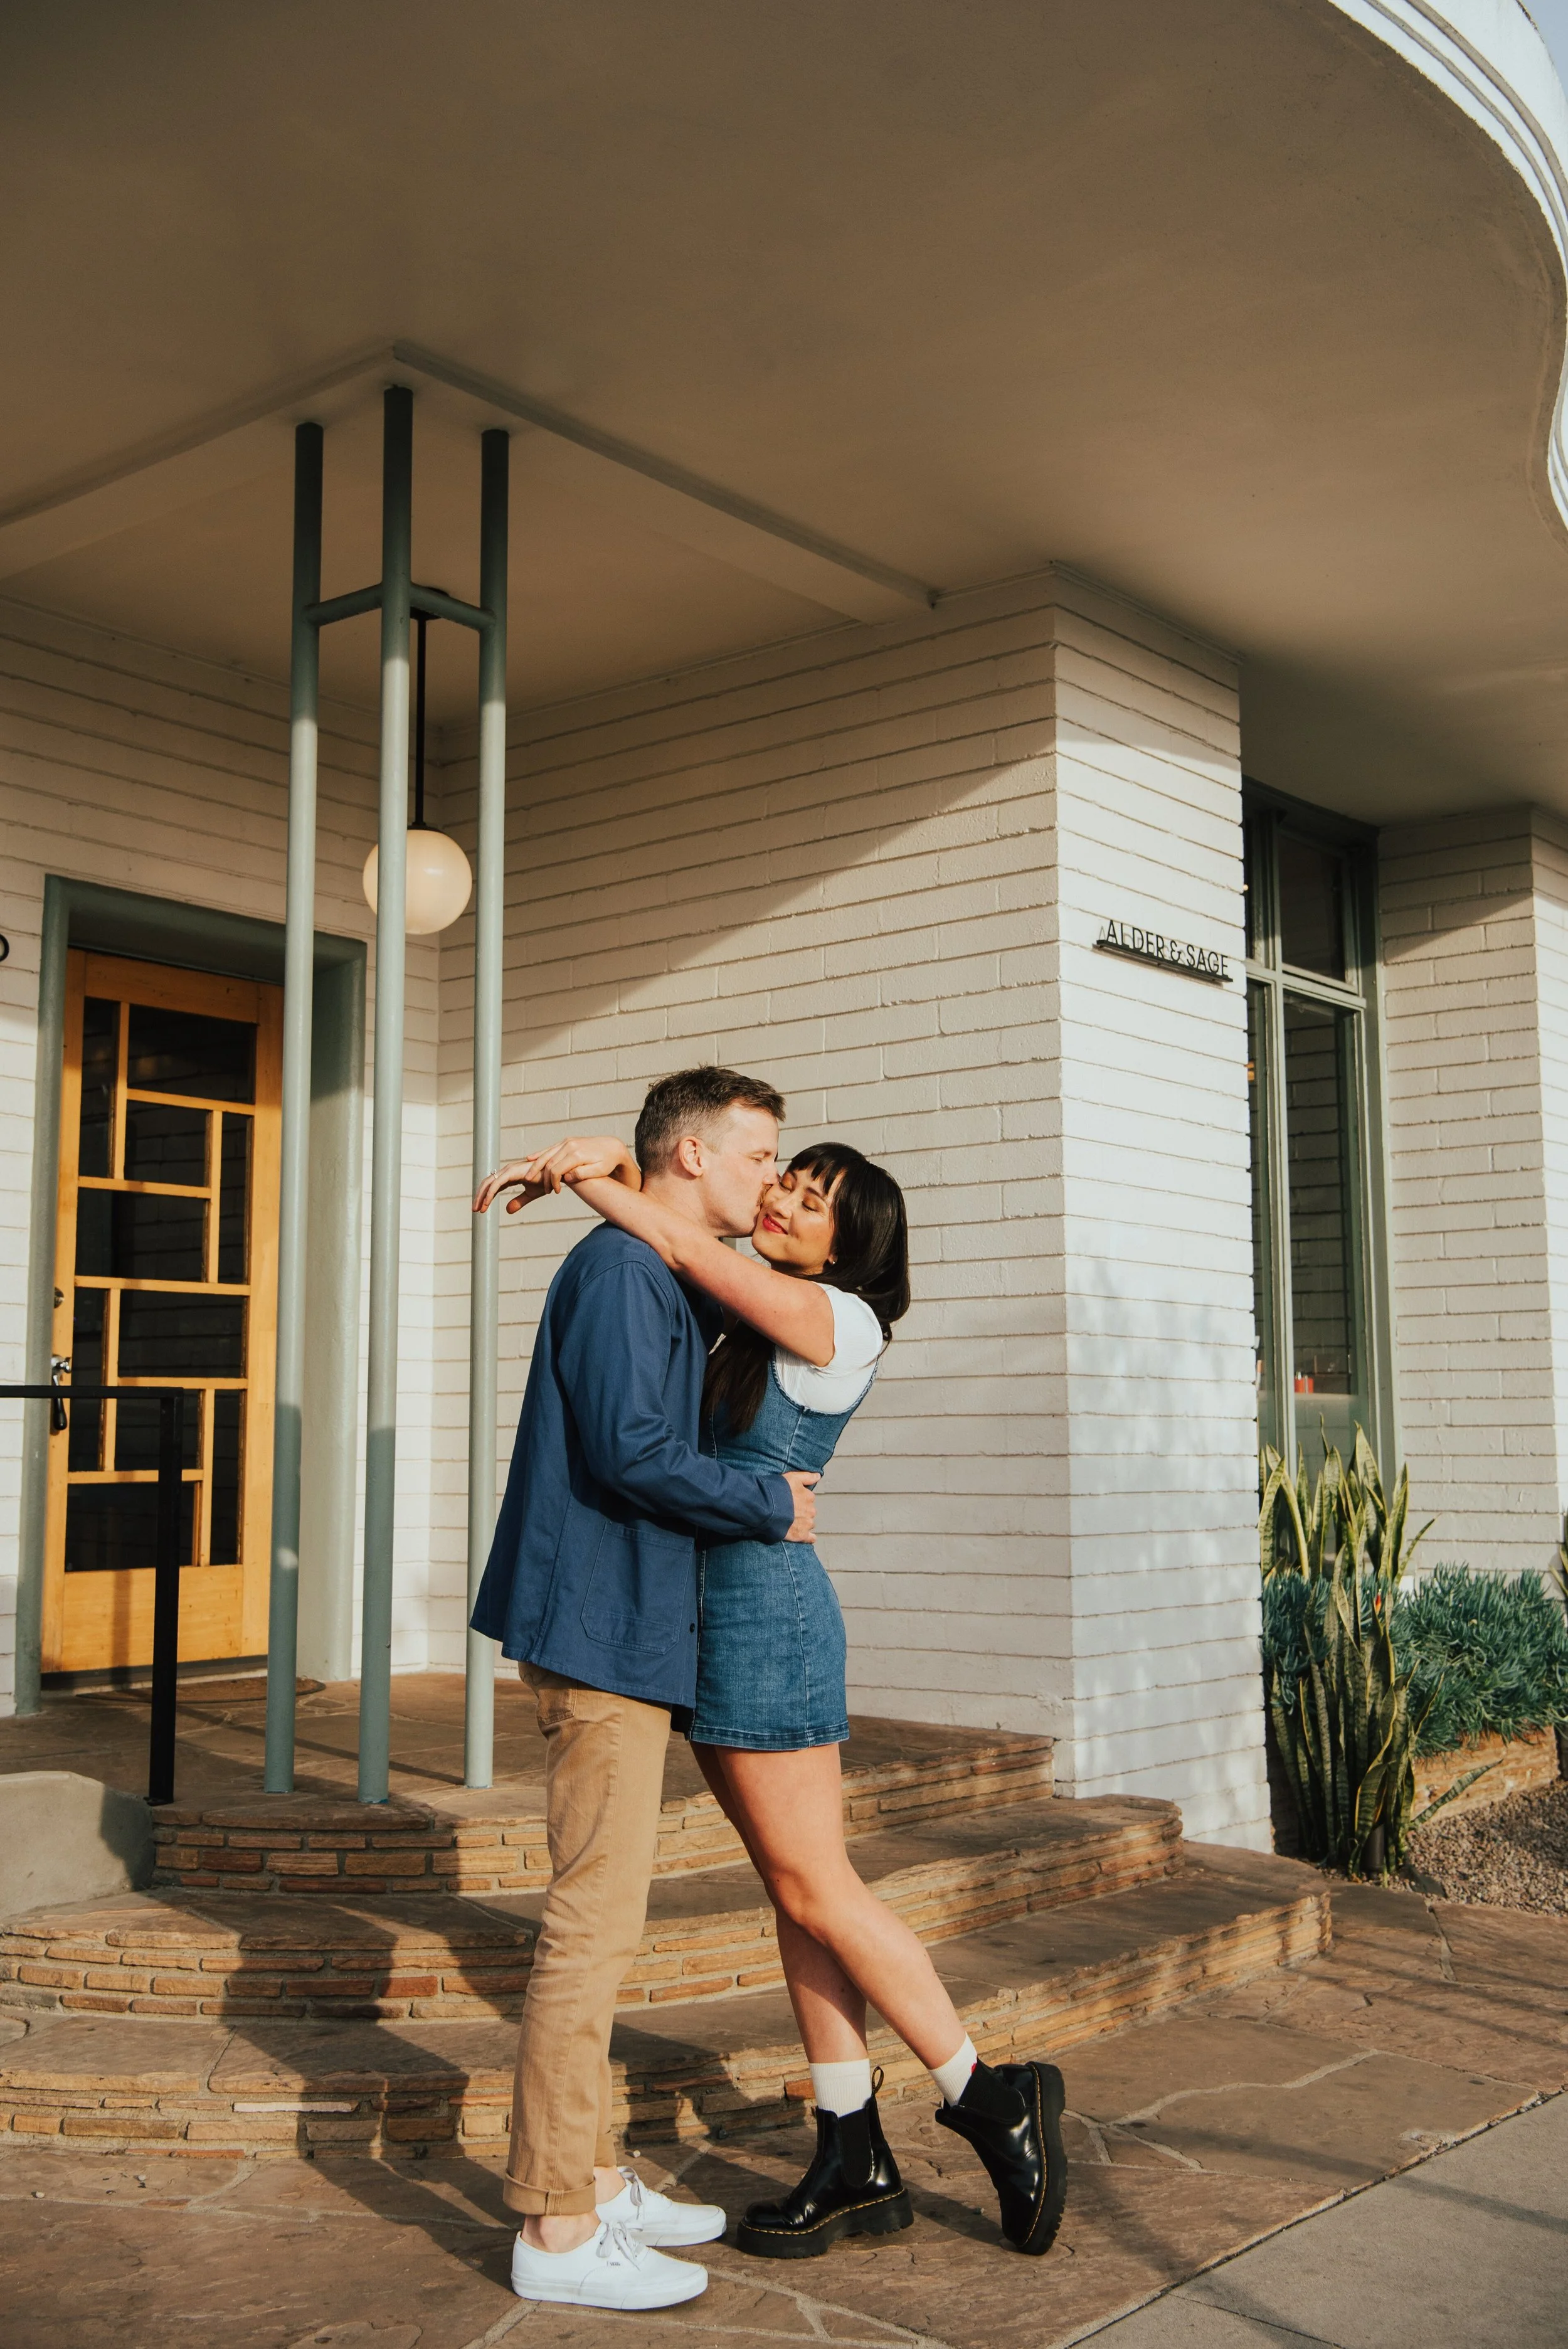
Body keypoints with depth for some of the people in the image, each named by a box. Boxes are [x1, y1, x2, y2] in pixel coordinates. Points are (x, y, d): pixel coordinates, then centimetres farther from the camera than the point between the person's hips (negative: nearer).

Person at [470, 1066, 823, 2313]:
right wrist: (772, 1503, -11)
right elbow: (632, 1450, -22)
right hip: (603, 1627, -11)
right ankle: (557, 2231, 3)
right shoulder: (620, 1267, -13)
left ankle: (594, 2178, 25)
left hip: (631, 1627, 11)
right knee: (595, 1919, -6)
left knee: (604, 1917, 15)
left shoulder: (670, 1278, 18)